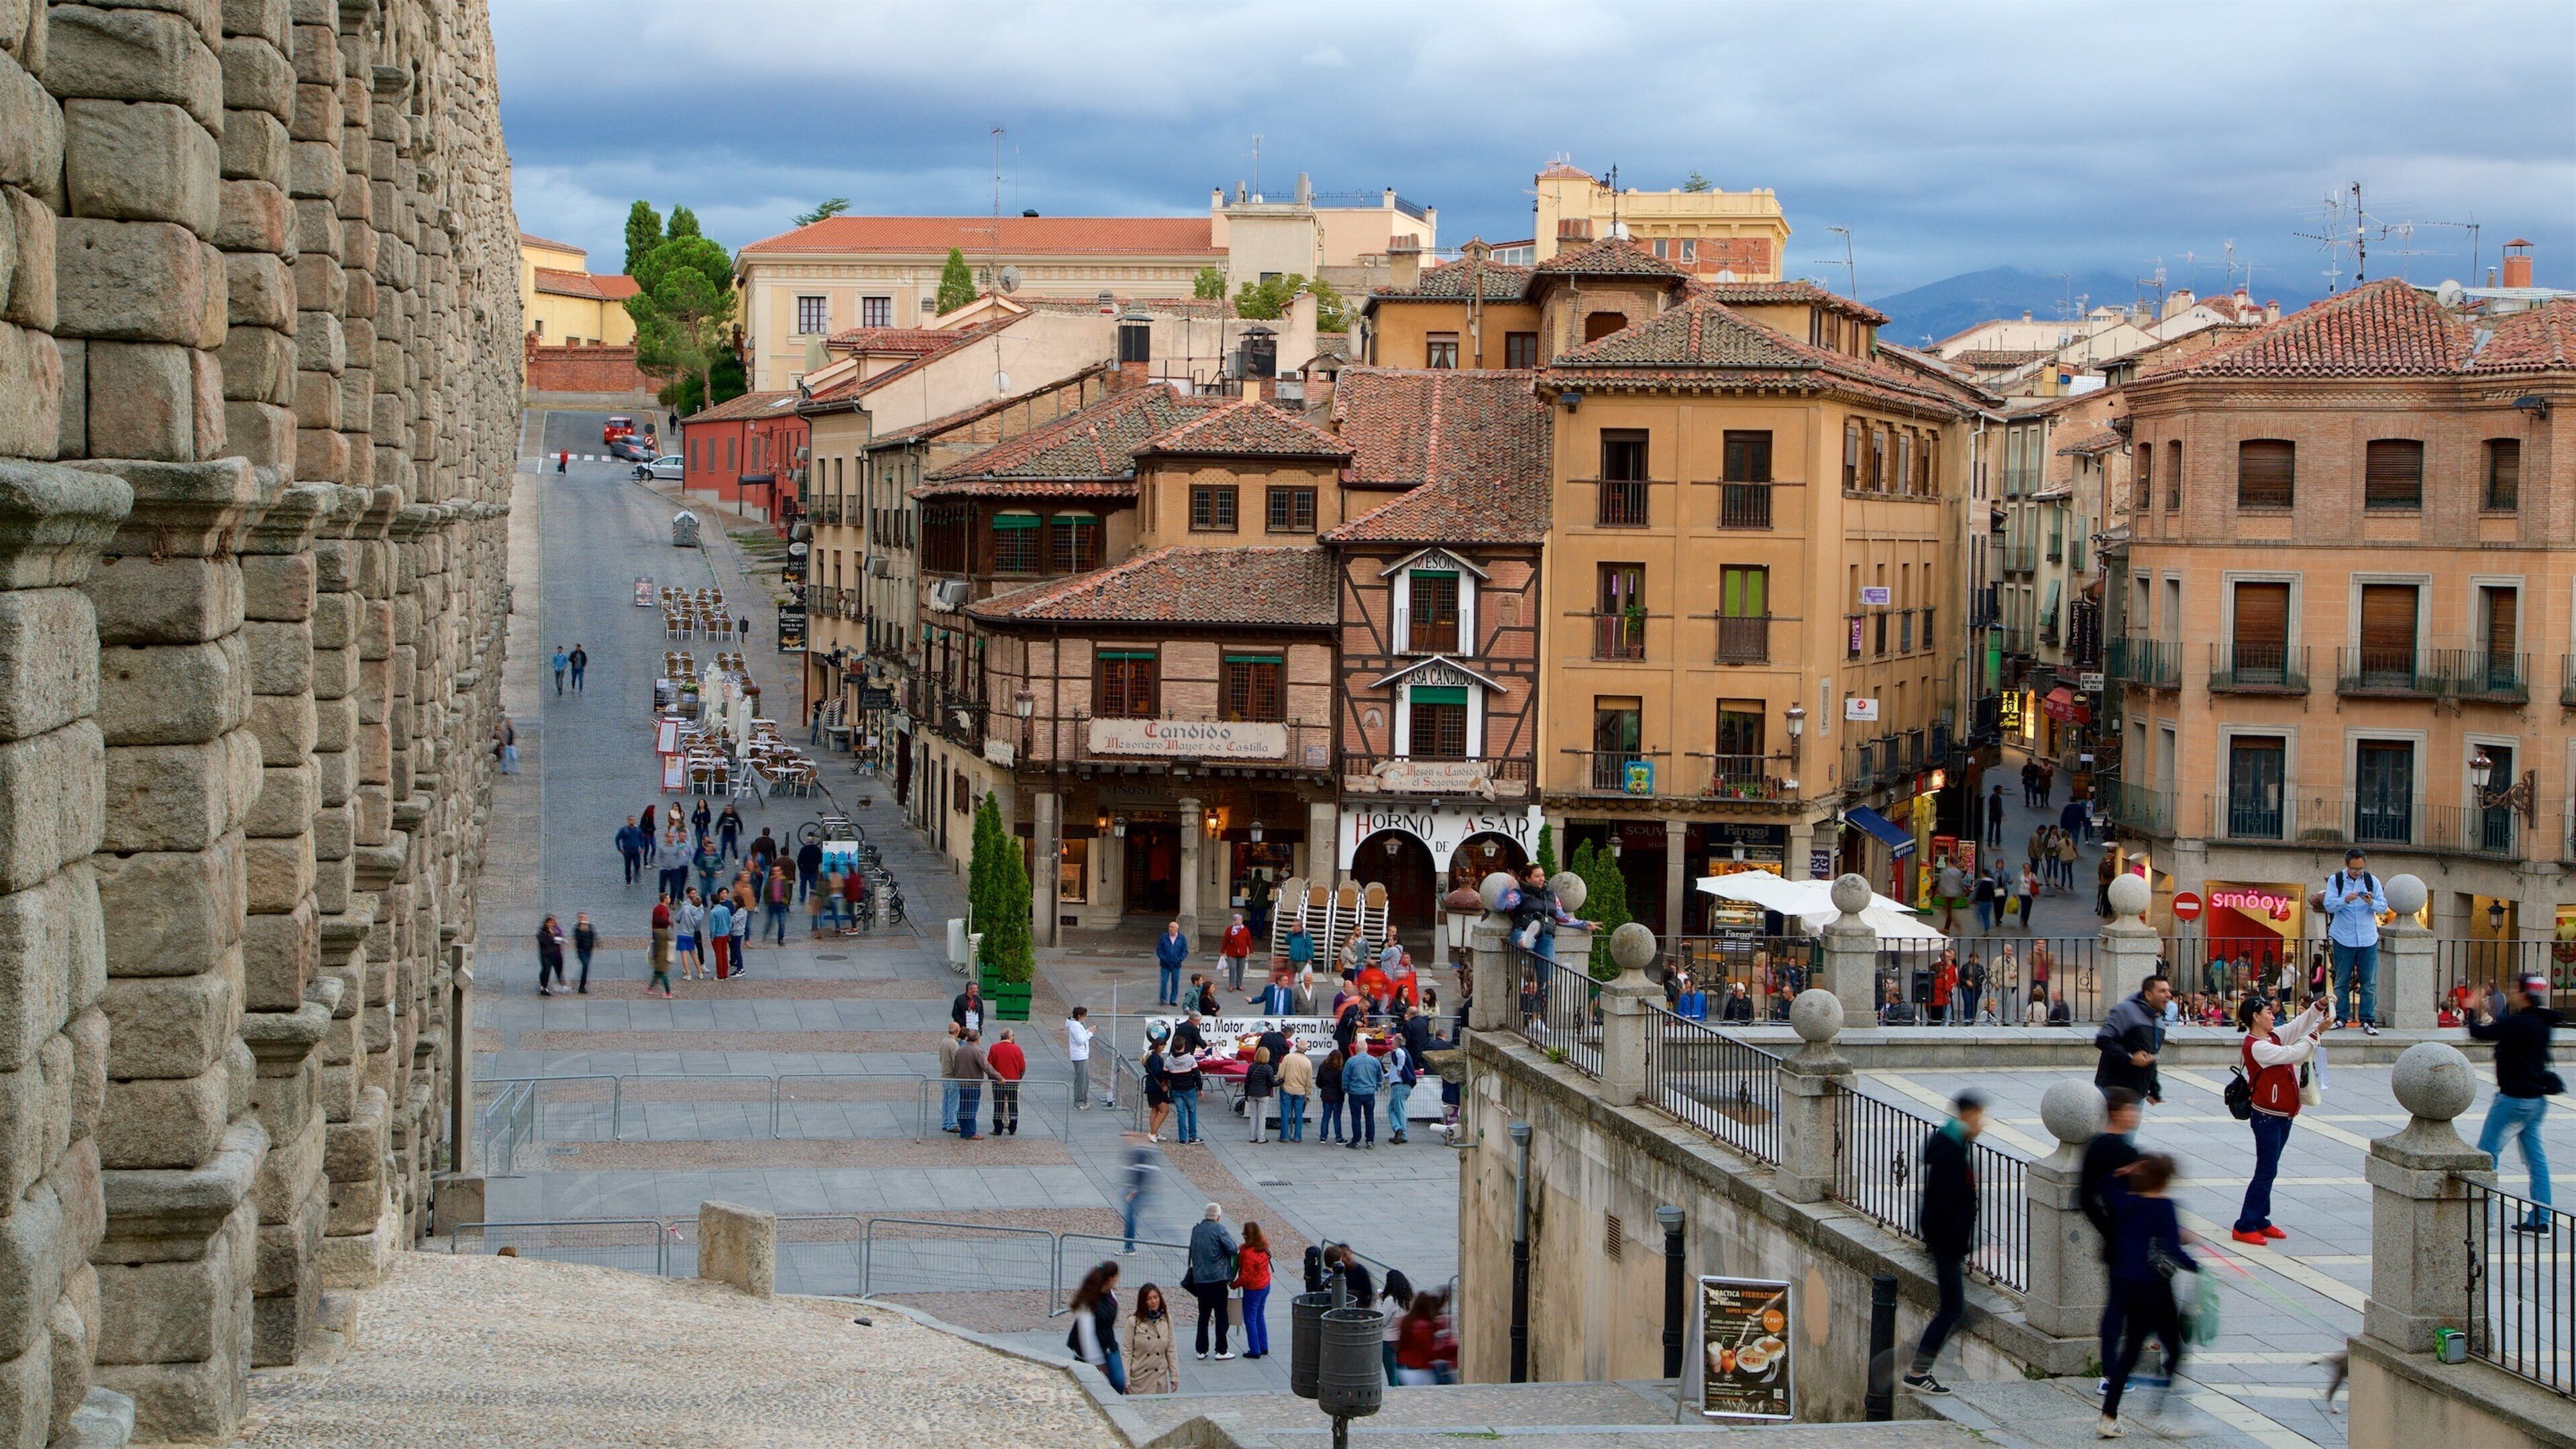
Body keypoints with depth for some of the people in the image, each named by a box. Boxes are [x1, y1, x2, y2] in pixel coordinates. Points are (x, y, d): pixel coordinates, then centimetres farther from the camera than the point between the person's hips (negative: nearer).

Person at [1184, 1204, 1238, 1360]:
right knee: (1221, 1315, 4)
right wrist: (1229, 1237, 5)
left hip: (1199, 1279, 6)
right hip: (1217, 1278, -6)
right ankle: (1221, 1351, 6)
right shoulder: (1218, 1229, -12)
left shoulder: (1196, 1230, 8)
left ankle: (1201, 1350, 15)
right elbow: (1232, 1248, -14)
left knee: (1203, 1315, 14)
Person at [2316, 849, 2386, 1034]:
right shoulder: (2335, 880, 1)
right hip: (2344, 939, -1)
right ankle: (2340, 1017, 14)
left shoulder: (2372, 880, 4)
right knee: (2342, 980, 6)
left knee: (2369, 981, 1)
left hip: (2368, 939, 1)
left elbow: (2384, 907, 1)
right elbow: (2328, 905, -8)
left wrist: (2372, 903, -20)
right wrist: (2345, 900, -26)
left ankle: (2368, 1020, 4)